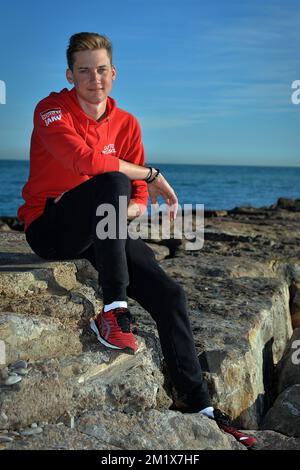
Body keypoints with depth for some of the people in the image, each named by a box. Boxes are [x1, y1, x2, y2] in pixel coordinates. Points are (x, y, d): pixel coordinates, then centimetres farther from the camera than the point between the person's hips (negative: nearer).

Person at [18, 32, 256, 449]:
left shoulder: (126, 124, 9)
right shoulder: (52, 110, -7)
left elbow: (139, 198, 5)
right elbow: (86, 159, -27)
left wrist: (126, 210, -18)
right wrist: (151, 175, -20)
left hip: (101, 233, 5)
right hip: (50, 228, -5)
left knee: (169, 294, -9)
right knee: (112, 180, -33)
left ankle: (198, 407, 3)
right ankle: (113, 311, -30)